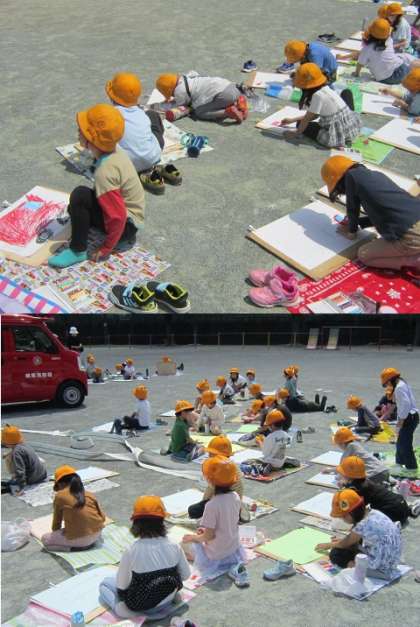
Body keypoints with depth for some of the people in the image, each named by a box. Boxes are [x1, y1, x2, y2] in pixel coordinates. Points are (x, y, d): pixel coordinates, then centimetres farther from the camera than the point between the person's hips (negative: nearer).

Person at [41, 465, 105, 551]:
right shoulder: (89, 494, 10)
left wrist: (55, 532, 31)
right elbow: (102, 517, 12)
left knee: (45, 539, 12)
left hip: (79, 539, -5)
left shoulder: (60, 496, 1)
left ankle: (72, 547, -2)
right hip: (97, 533, 5)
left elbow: (57, 520, 10)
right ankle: (90, 542, 12)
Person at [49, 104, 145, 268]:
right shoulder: (115, 153, -4)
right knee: (74, 208, 22)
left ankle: (78, 250, -13)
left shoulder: (104, 172, -29)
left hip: (126, 224, -9)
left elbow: (117, 216, -29)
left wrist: (106, 249, -17)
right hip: (127, 213, 9)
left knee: (80, 196, -25)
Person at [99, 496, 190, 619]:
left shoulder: (131, 551, -27)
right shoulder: (174, 547, -17)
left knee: (105, 583, 19)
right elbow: (186, 575, -4)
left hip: (140, 606, -6)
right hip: (168, 599, 6)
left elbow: (121, 586, -17)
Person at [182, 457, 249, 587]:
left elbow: (209, 536, -23)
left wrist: (193, 537, -5)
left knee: (186, 543, 18)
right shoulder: (235, 497, -8)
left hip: (216, 553, -5)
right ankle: (235, 564, 4)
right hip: (233, 547, 5)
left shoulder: (212, 505, -29)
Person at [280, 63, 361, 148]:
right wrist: (292, 120, 19)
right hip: (354, 128, 8)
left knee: (300, 124, 10)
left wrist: (296, 133, 6)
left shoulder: (318, 95, -19)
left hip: (339, 136, -8)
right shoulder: (326, 89, 5)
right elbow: (314, 115, 15)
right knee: (346, 92, 31)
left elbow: (307, 119, -9)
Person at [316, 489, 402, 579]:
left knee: (335, 554, -6)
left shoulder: (364, 525, -24)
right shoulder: (374, 513, -1)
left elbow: (345, 544, -4)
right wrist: (340, 541, 19)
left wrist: (329, 545, 14)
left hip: (382, 569, -9)